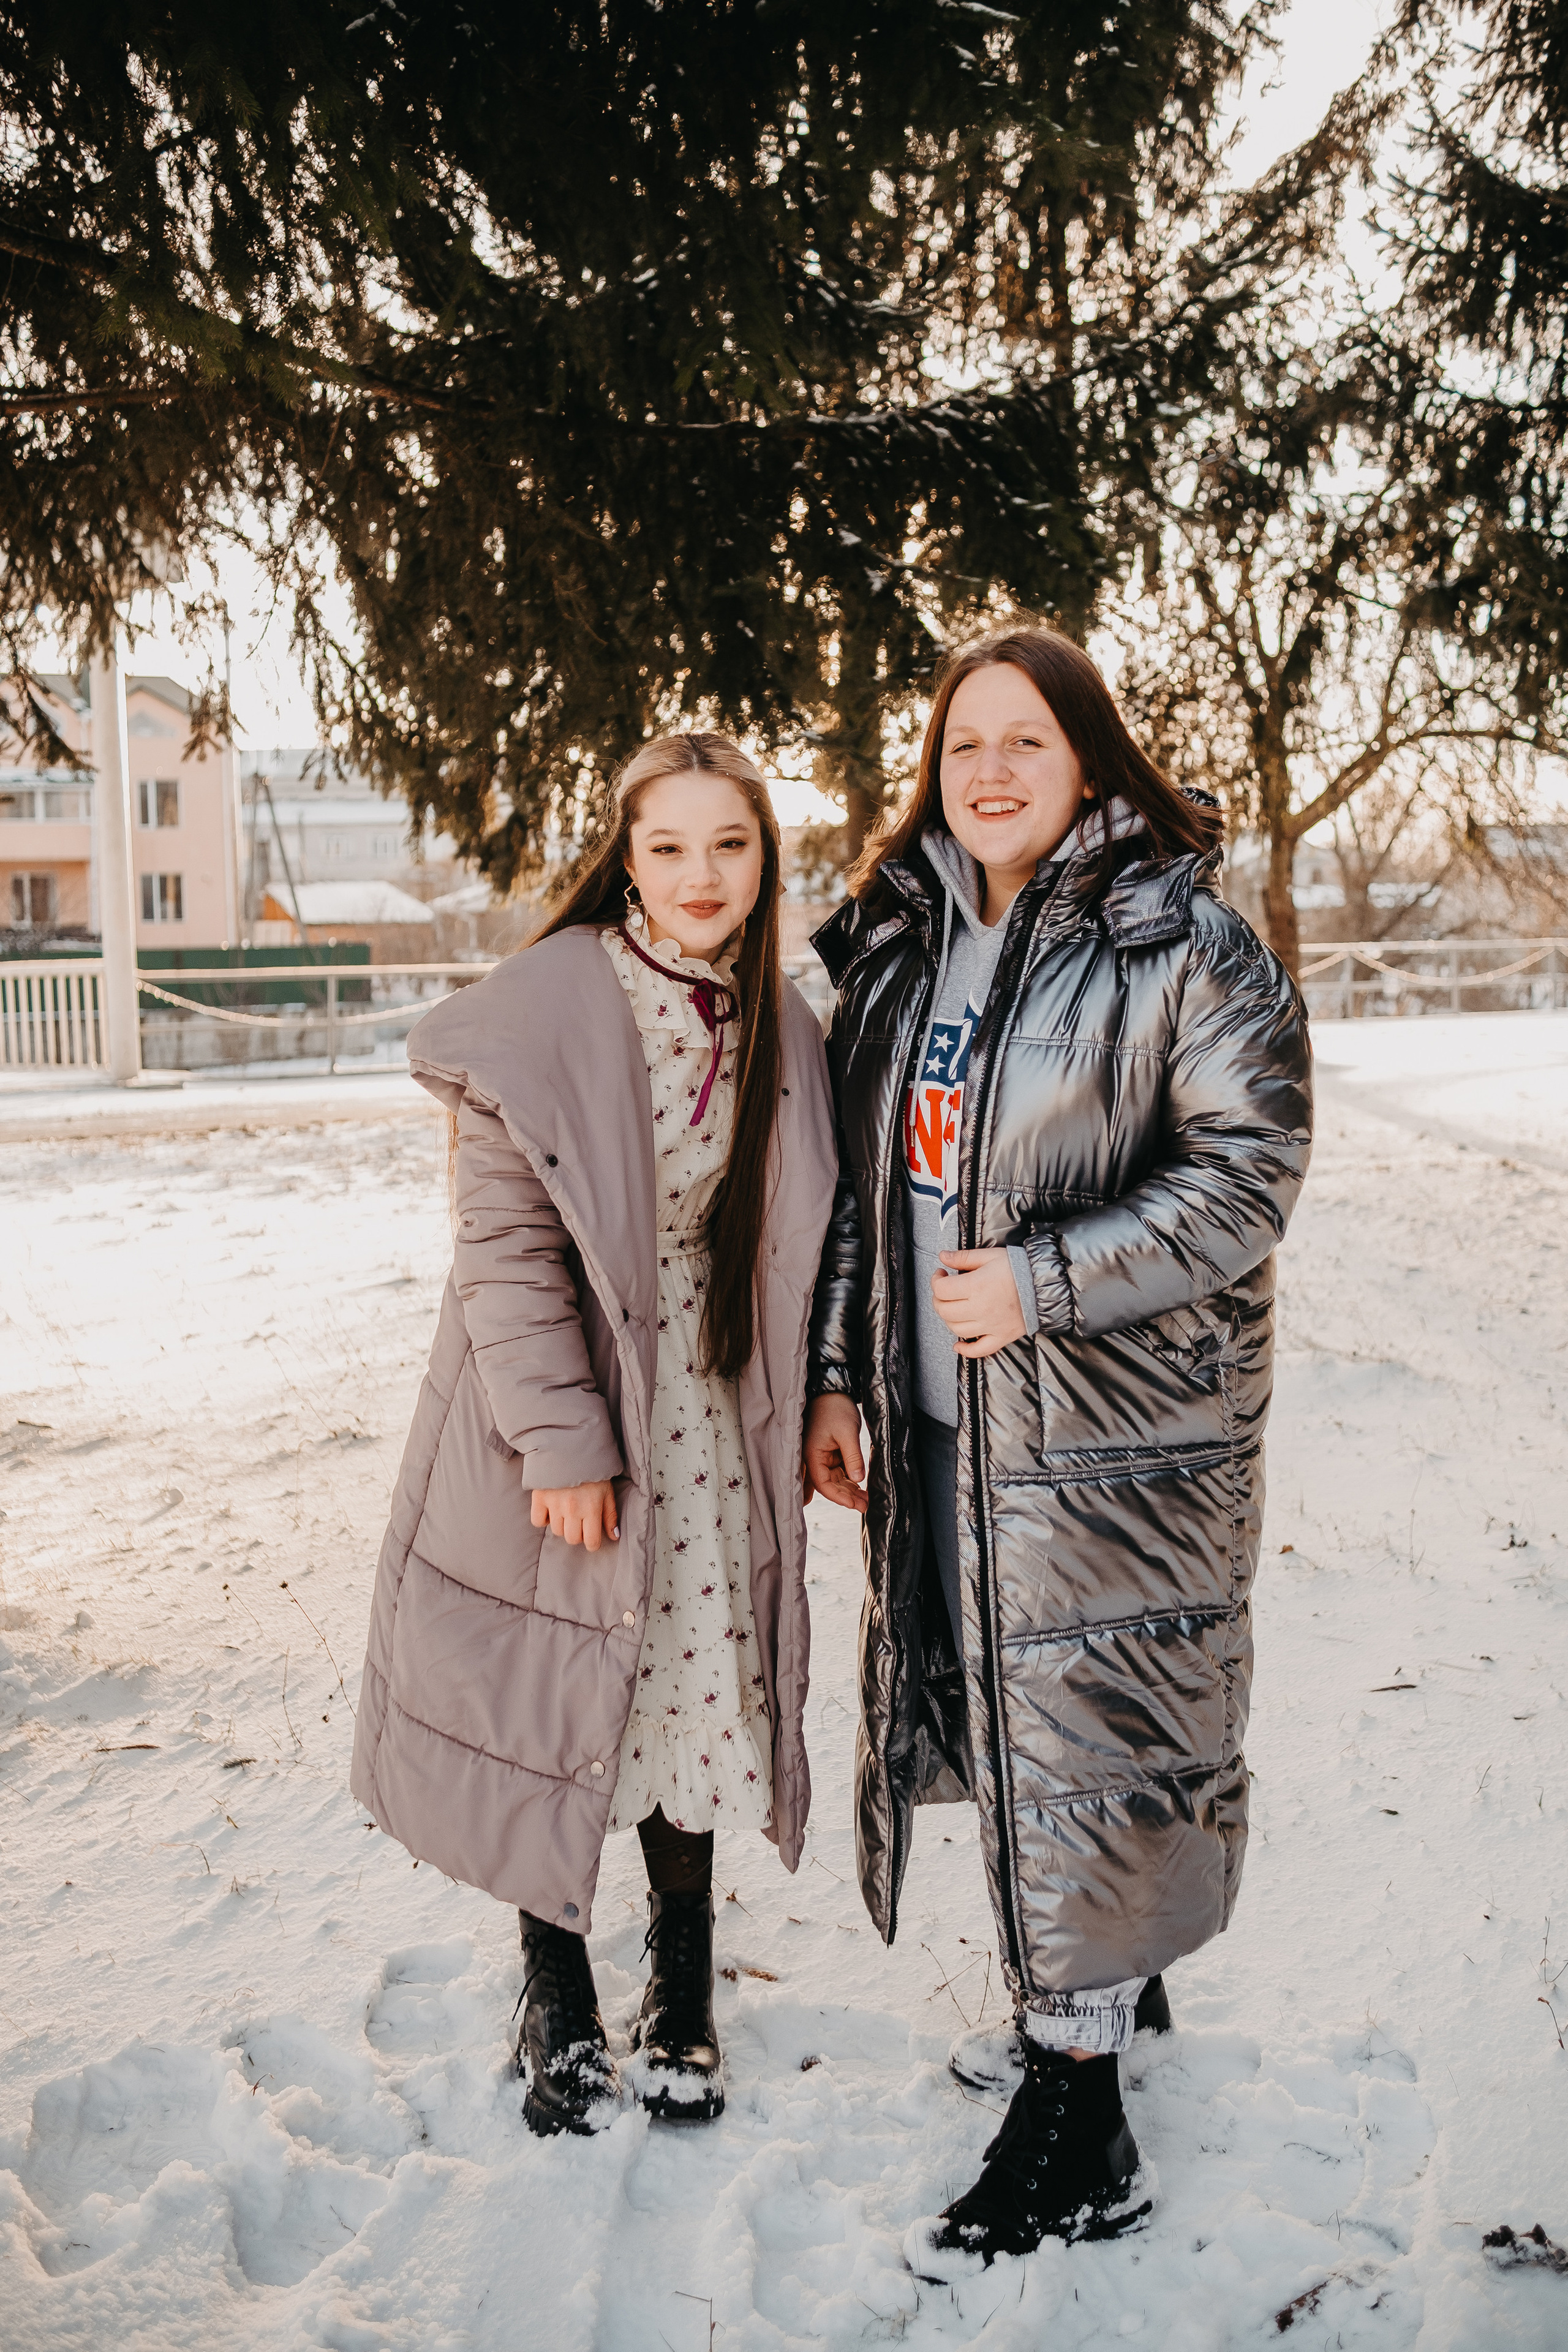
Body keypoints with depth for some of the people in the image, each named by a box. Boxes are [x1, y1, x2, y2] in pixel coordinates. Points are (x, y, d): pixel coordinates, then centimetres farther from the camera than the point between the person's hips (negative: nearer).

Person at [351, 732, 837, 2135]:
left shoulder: (780, 1027, 3)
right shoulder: (547, 1008, -14)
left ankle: (683, 1995, 30)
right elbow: (506, 1242, -15)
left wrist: (801, 1417, 7)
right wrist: (562, 1438, -17)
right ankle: (558, 2002, 28)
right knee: (559, 1703, 7)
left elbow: (784, 1244, 10)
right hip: (564, 1405, -4)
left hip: (711, 1416, 4)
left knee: (703, 1691, 11)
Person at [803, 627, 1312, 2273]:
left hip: (1113, 1427, -7)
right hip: (937, 1418, 7)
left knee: (1083, 1734, -2)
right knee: (994, 1704, 17)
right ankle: (1107, 1986, 41)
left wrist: (1045, 1281, -20)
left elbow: (1246, 1166, -13)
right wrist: (836, 1375, 10)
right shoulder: (896, 947, 9)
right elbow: (859, 1179, 13)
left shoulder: (1179, 947, -10)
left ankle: (1077, 2143, 11)